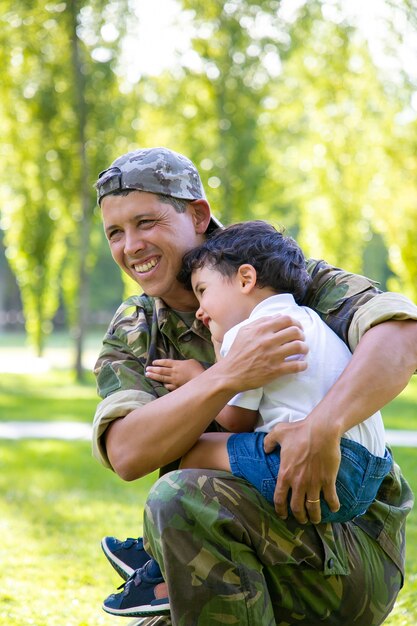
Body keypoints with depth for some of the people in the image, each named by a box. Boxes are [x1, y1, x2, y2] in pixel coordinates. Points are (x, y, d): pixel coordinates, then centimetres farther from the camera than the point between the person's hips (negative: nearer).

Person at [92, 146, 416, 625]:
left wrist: (323, 426, -41)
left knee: (183, 500, -28)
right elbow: (126, 454, -14)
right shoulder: (130, 337, 6)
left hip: (353, 553, -5)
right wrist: (228, 376, -30)